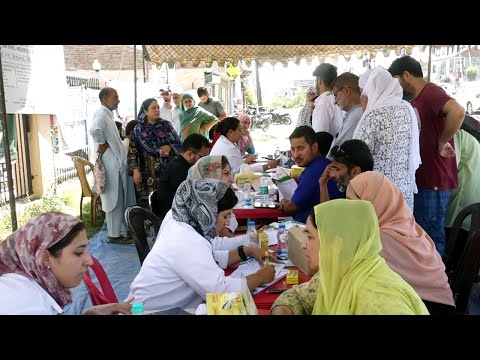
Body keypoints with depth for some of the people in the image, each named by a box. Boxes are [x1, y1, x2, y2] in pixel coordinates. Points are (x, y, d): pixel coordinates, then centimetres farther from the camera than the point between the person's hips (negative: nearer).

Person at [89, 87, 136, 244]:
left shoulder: (107, 114, 16)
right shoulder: (101, 114, -16)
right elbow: (95, 130, -37)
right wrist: (102, 145, -23)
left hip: (116, 163, 10)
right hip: (111, 165, -10)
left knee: (119, 200, 16)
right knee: (115, 201, -2)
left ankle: (118, 231, 26)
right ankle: (114, 235, 8)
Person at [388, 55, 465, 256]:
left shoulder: (431, 92, -17)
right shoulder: (417, 99, 15)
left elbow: (458, 112, -35)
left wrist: (442, 143, -24)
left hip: (434, 178, -10)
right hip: (420, 176, 10)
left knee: (431, 233, 0)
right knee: (419, 231, 19)